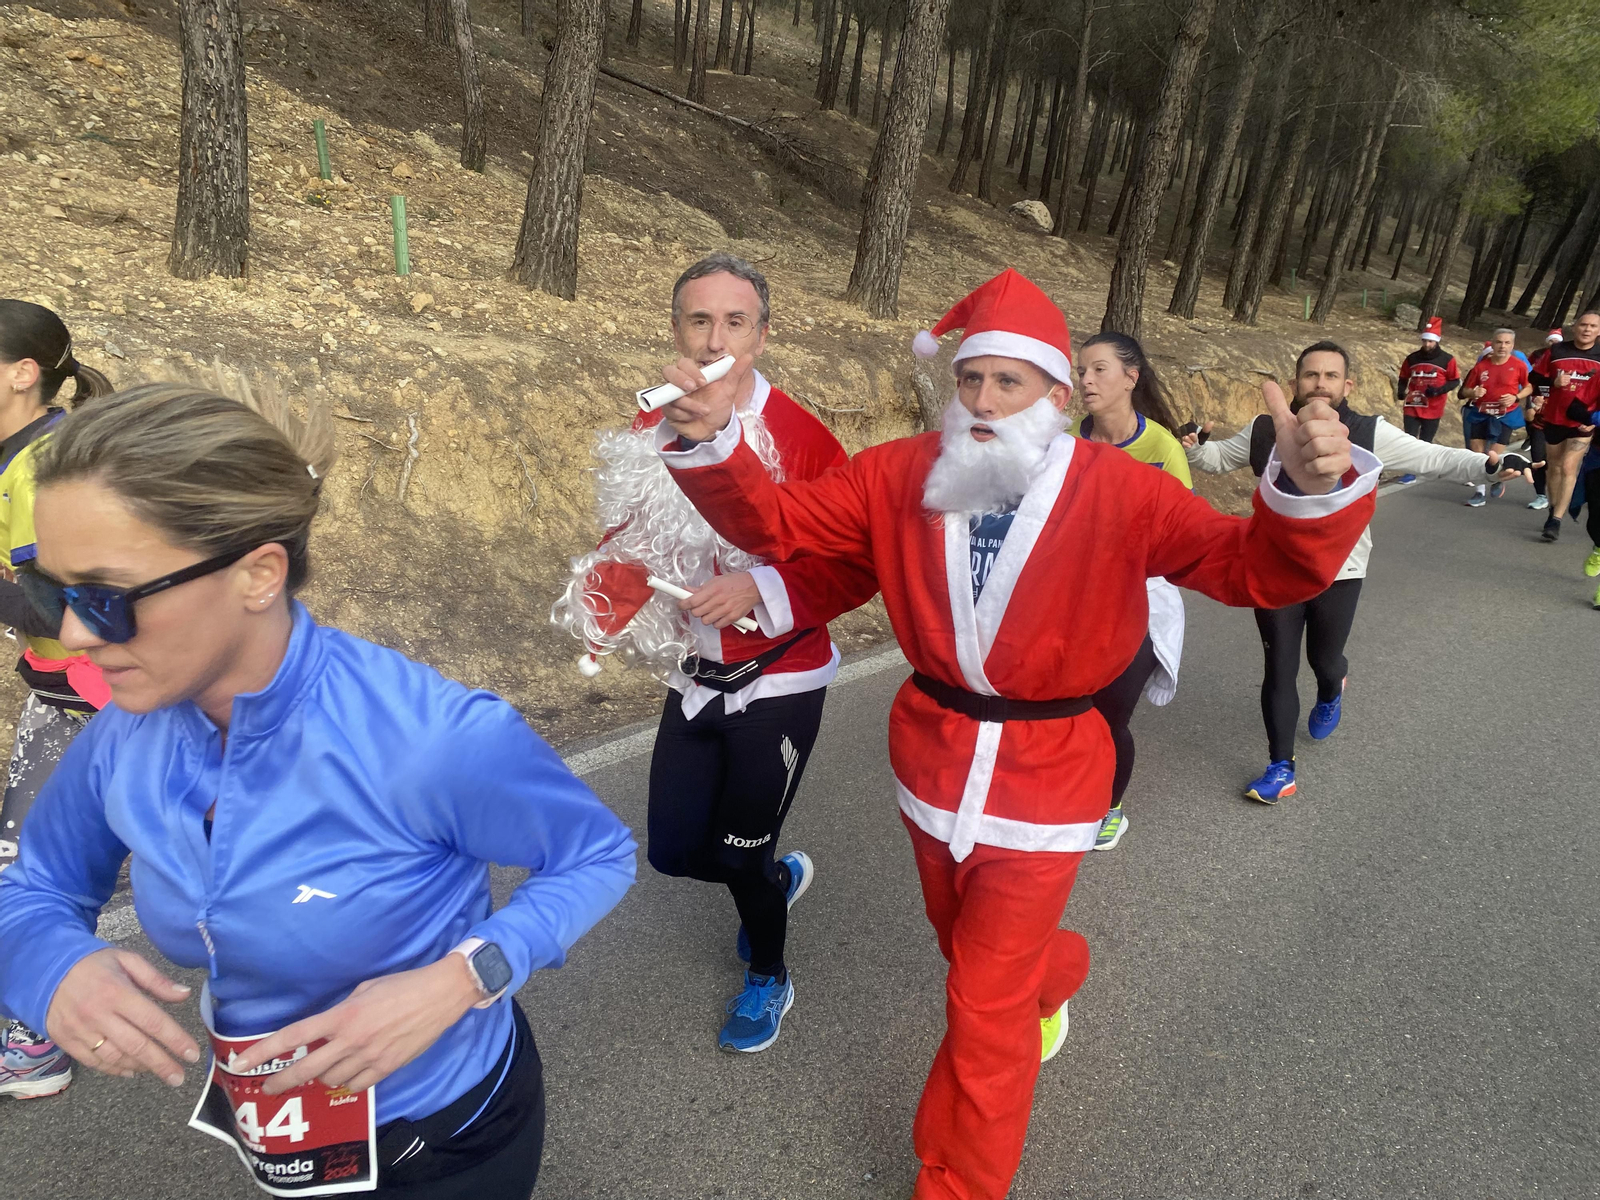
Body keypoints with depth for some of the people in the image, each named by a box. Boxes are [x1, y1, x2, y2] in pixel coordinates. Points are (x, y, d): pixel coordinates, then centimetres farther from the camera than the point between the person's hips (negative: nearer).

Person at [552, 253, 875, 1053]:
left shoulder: (801, 438, -19)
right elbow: (632, 538, 13)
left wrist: (760, 589, -27)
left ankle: (768, 976, 43)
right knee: (674, 851, 14)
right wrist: (605, 592, -6)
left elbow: (859, 566, -16)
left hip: (777, 686, -5)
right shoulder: (650, 433, -2)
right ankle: (779, 877, 48)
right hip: (692, 681, 5)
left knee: (741, 853, 9)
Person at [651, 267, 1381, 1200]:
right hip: (932, 760, 4)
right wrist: (712, 440, -24)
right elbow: (775, 522, -6)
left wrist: (1311, 488, -39)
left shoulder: (1121, 493, -15)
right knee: (972, 947, 29)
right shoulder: (903, 476, -8)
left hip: (1045, 780, -4)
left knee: (986, 1012, 4)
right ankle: (1055, 972, 66)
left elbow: (1261, 569, -18)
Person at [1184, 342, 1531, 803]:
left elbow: (1434, 459, -11)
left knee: (1324, 659, 18)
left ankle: (1331, 694, 58)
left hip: (1337, 574, 0)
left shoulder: (1370, 434, -10)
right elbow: (1219, 456, 9)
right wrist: (1192, 448, -12)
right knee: (1279, 669, 4)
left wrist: (1488, 464, -27)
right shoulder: (1265, 431, -5)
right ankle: (1281, 770, 17)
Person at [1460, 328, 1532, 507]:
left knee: (1495, 456, -8)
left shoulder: (1519, 365, -7)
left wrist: (1516, 397, -15)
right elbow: (1465, 390, 5)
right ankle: (1480, 493, 14)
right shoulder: (1481, 365, -2)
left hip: (1505, 416, -3)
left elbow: (1530, 387, 2)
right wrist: (1473, 393, -17)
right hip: (1480, 415, 3)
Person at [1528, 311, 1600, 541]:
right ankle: (1554, 511, 29)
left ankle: (1556, 521, -13)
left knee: (1568, 468, -12)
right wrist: (1553, 382, -14)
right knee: (1553, 467, 13)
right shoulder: (1556, 351, 0)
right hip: (1554, 419, 2)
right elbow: (1535, 378, 6)